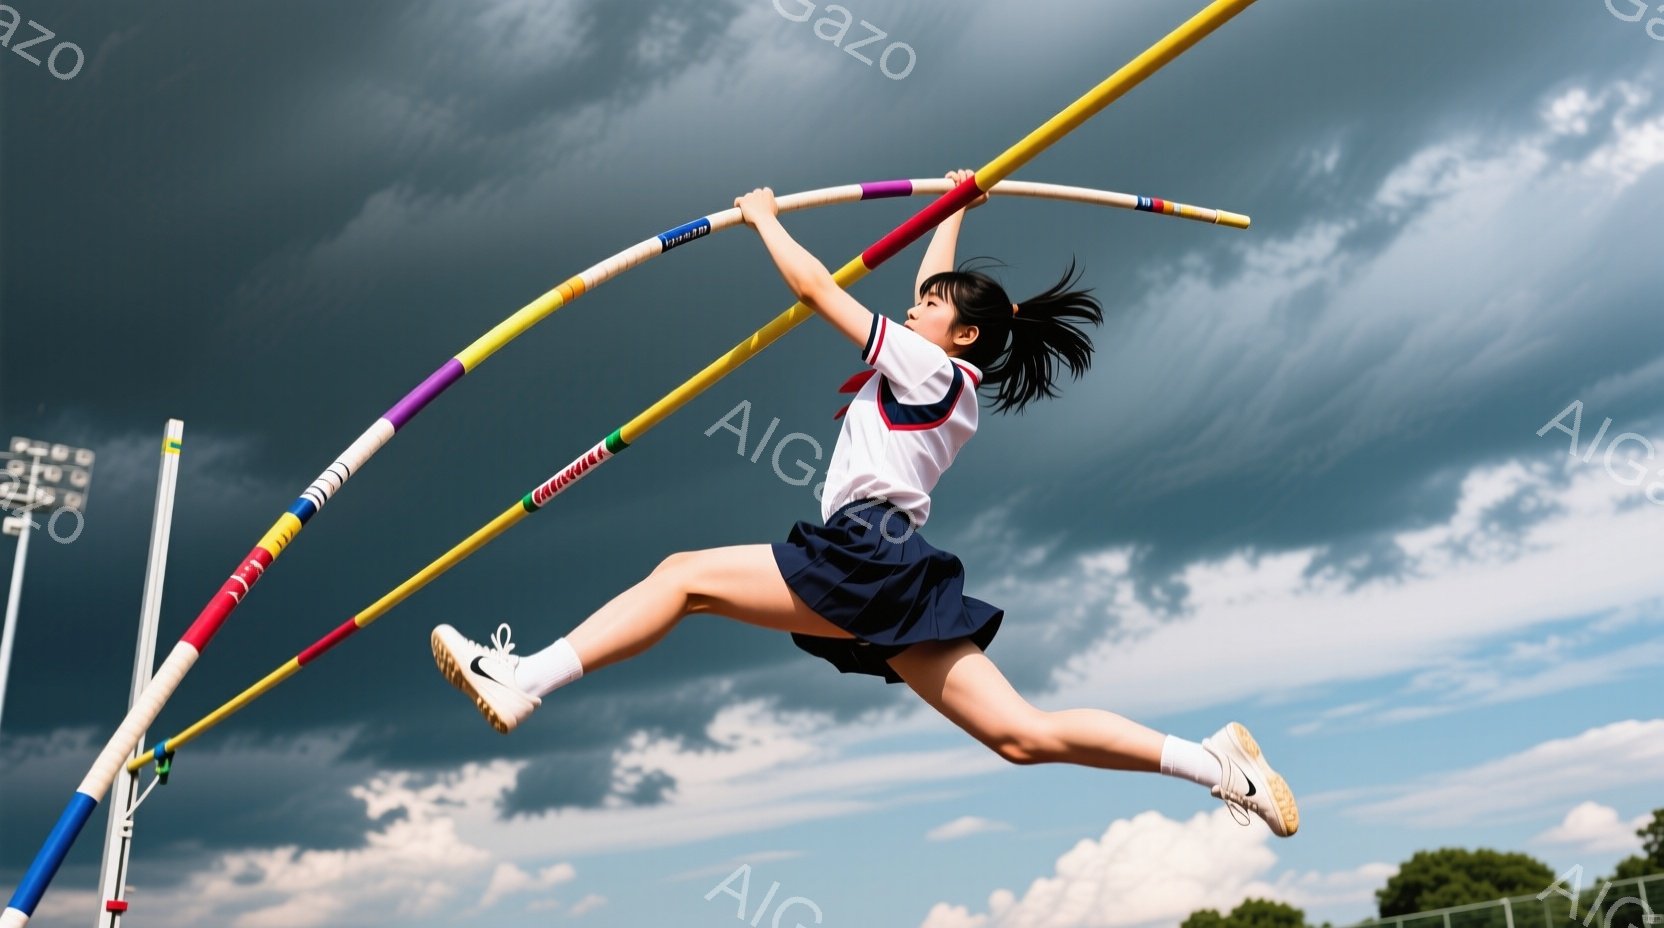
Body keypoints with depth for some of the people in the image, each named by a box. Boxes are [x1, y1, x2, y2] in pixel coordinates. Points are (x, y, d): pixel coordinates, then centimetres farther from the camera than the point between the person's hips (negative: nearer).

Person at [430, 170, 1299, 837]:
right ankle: (1215, 760, 0)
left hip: (862, 557, -9)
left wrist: (763, 217, 13)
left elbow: (816, 288, -1)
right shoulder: (950, 381, 23)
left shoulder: (926, 368, 0)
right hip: (891, 577, 9)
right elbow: (932, 287, 40)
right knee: (1024, 734, 2)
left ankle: (522, 679, -18)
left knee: (683, 574, -10)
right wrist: (954, 212, 52)